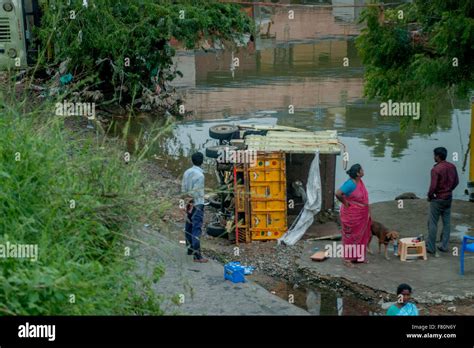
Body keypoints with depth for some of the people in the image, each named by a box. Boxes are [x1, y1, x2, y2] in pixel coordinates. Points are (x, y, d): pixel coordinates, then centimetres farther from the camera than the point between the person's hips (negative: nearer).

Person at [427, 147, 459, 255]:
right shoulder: (452, 167, 1)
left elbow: (433, 186, -22)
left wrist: (429, 196, -6)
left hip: (438, 199, -7)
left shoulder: (436, 169, -21)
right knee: (446, 222, 12)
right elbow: (456, 182, 10)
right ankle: (444, 246, 16)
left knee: (432, 223, 2)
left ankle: (431, 247, 6)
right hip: (448, 198, 7)